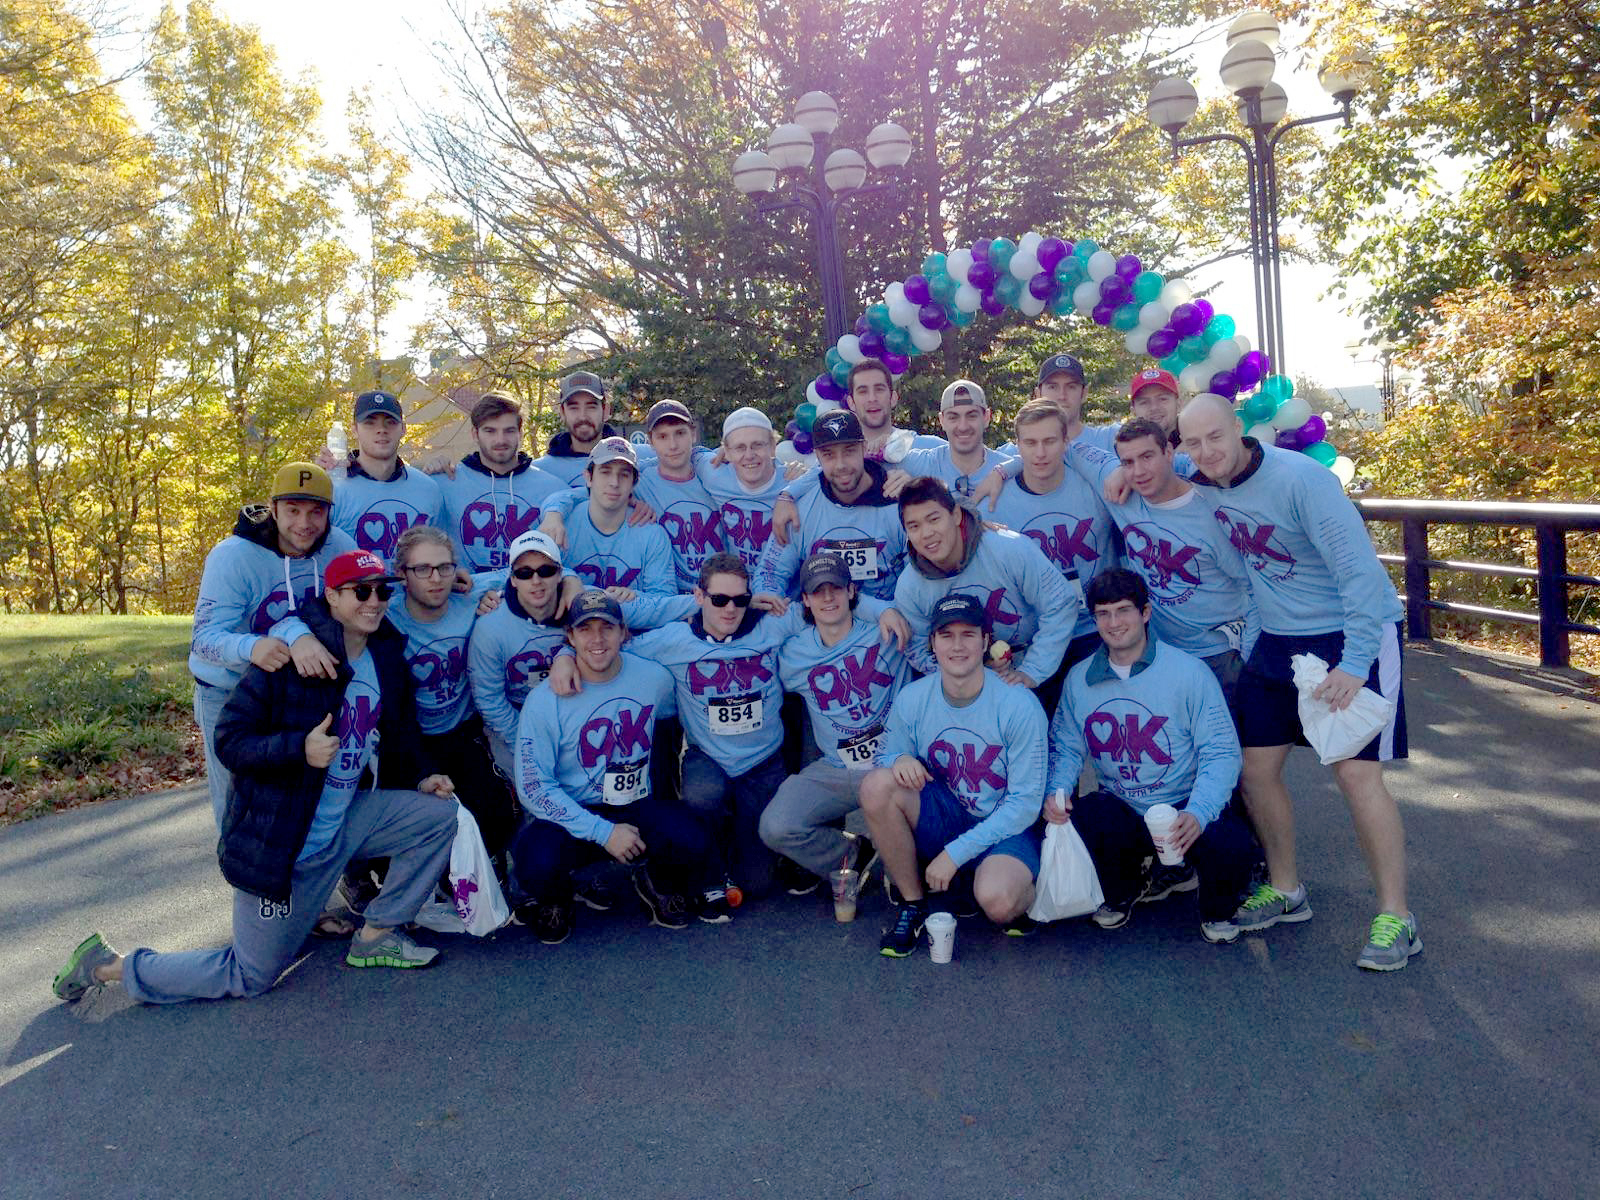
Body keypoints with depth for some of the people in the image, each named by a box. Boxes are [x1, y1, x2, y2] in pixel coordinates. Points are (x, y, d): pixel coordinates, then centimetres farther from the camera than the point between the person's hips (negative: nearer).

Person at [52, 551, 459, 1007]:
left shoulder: (388, 658, 1)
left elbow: (398, 734, 17)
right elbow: (229, 740, -18)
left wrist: (421, 777, 0)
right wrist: (300, 747, -33)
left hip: (343, 827, 6)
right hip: (279, 842, -6)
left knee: (439, 812, -8)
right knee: (250, 977, 4)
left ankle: (377, 935, 8)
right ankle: (109, 965, 23)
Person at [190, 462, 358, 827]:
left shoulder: (340, 548, -12)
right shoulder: (232, 556, -20)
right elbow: (205, 637, -26)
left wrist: (298, 634, -39)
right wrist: (251, 648, -47)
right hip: (228, 696, -2)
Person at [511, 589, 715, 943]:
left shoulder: (654, 678, -4)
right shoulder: (545, 701, -13)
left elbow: (675, 713, 21)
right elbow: (533, 787, -14)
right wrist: (603, 832, -19)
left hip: (638, 807, 2)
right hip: (571, 816, -2)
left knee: (693, 844, -26)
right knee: (536, 865, -32)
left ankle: (658, 884, 13)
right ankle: (555, 900, 9)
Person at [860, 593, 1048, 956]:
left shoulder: (1018, 705, -16)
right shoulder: (912, 699, -6)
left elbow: (1026, 802, -15)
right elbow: (886, 756, 6)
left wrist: (955, 852, -19)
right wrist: (898, 760, -21)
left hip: (1007, 830, -3)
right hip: (945, 816, 4)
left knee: (996, 902, -35)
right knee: (877, 784, -24)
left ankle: (1031, 892, 6)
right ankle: (912, 904, -6)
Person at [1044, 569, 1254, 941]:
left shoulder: (1189, 672, -11)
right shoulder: (1079, 679, 2)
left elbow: (1221, 752, -13)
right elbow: (1066, 747, 8)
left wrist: (1197, 813, -29)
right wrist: (1057, 791, -14)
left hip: (1184, 808, -3)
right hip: (1119, 810, 3)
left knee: (1232, 847, -33)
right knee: (1066, 823, -28)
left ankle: (1216, 912, 9)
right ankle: (1120, 894, 10)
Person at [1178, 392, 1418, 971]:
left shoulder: (1300, 479, -24)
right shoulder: (1199, 485, -4)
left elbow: (1359, 569, -26)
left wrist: (1355, 663, -31)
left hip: (1353, 635, -7)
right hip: (1276, 640, 7)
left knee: (1356, 772, -12)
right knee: (1256, 767, 7)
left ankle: (1396, 917, 2)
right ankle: (1286, 890, 27)